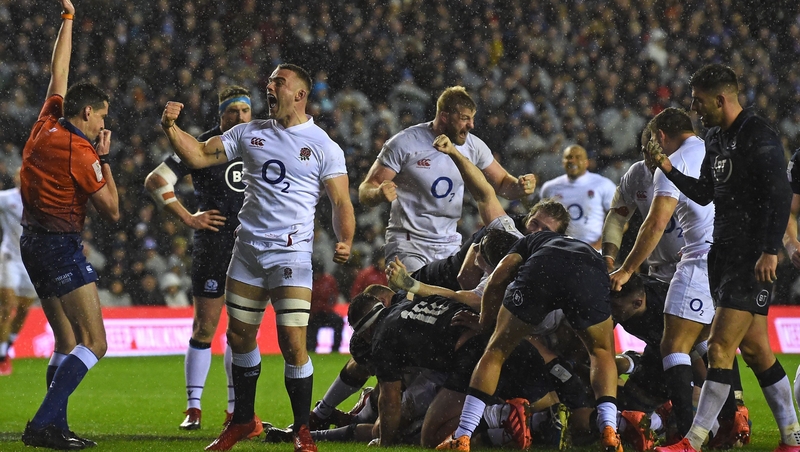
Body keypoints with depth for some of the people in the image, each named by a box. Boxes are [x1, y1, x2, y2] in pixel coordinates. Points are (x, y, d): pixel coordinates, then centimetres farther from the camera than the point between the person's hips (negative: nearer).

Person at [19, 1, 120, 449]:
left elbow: (59, 70, 21)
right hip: (60, 244, -9)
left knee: (67, 344, 13)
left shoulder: (48, 123, 6)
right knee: (94, 342, -12)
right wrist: (105, 159, 0)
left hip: (35, 241, 9)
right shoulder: (81, 153, -14)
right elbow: (112, 211, -7)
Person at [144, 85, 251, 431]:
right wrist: (189, 218, -10)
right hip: (213, 245, -4)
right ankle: (193, 408, 2)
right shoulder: (203, 146, -5)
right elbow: (155, 181, -7)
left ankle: (236, 409, 14)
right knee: (205, 328, -4)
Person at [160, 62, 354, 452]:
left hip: (291, 255, -5)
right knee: (239, 336, 9)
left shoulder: (324, 147, -1)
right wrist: (171, 128, -5)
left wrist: (344, 241, -19)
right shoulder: (250, 134, 11)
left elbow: (341, 203, -2)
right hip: (247, 249, 5)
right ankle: (242, 420, 27)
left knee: (292, 343, -11)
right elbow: (198, 156, 11)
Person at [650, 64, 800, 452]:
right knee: (755, 350, 10)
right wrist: (668, 167, 11)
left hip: (754, 257, -9)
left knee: (720, 348, -11)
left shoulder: (759, 137, -14)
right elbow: (704, 194, 22)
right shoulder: (716, 138, 15)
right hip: (725, 252, 9)